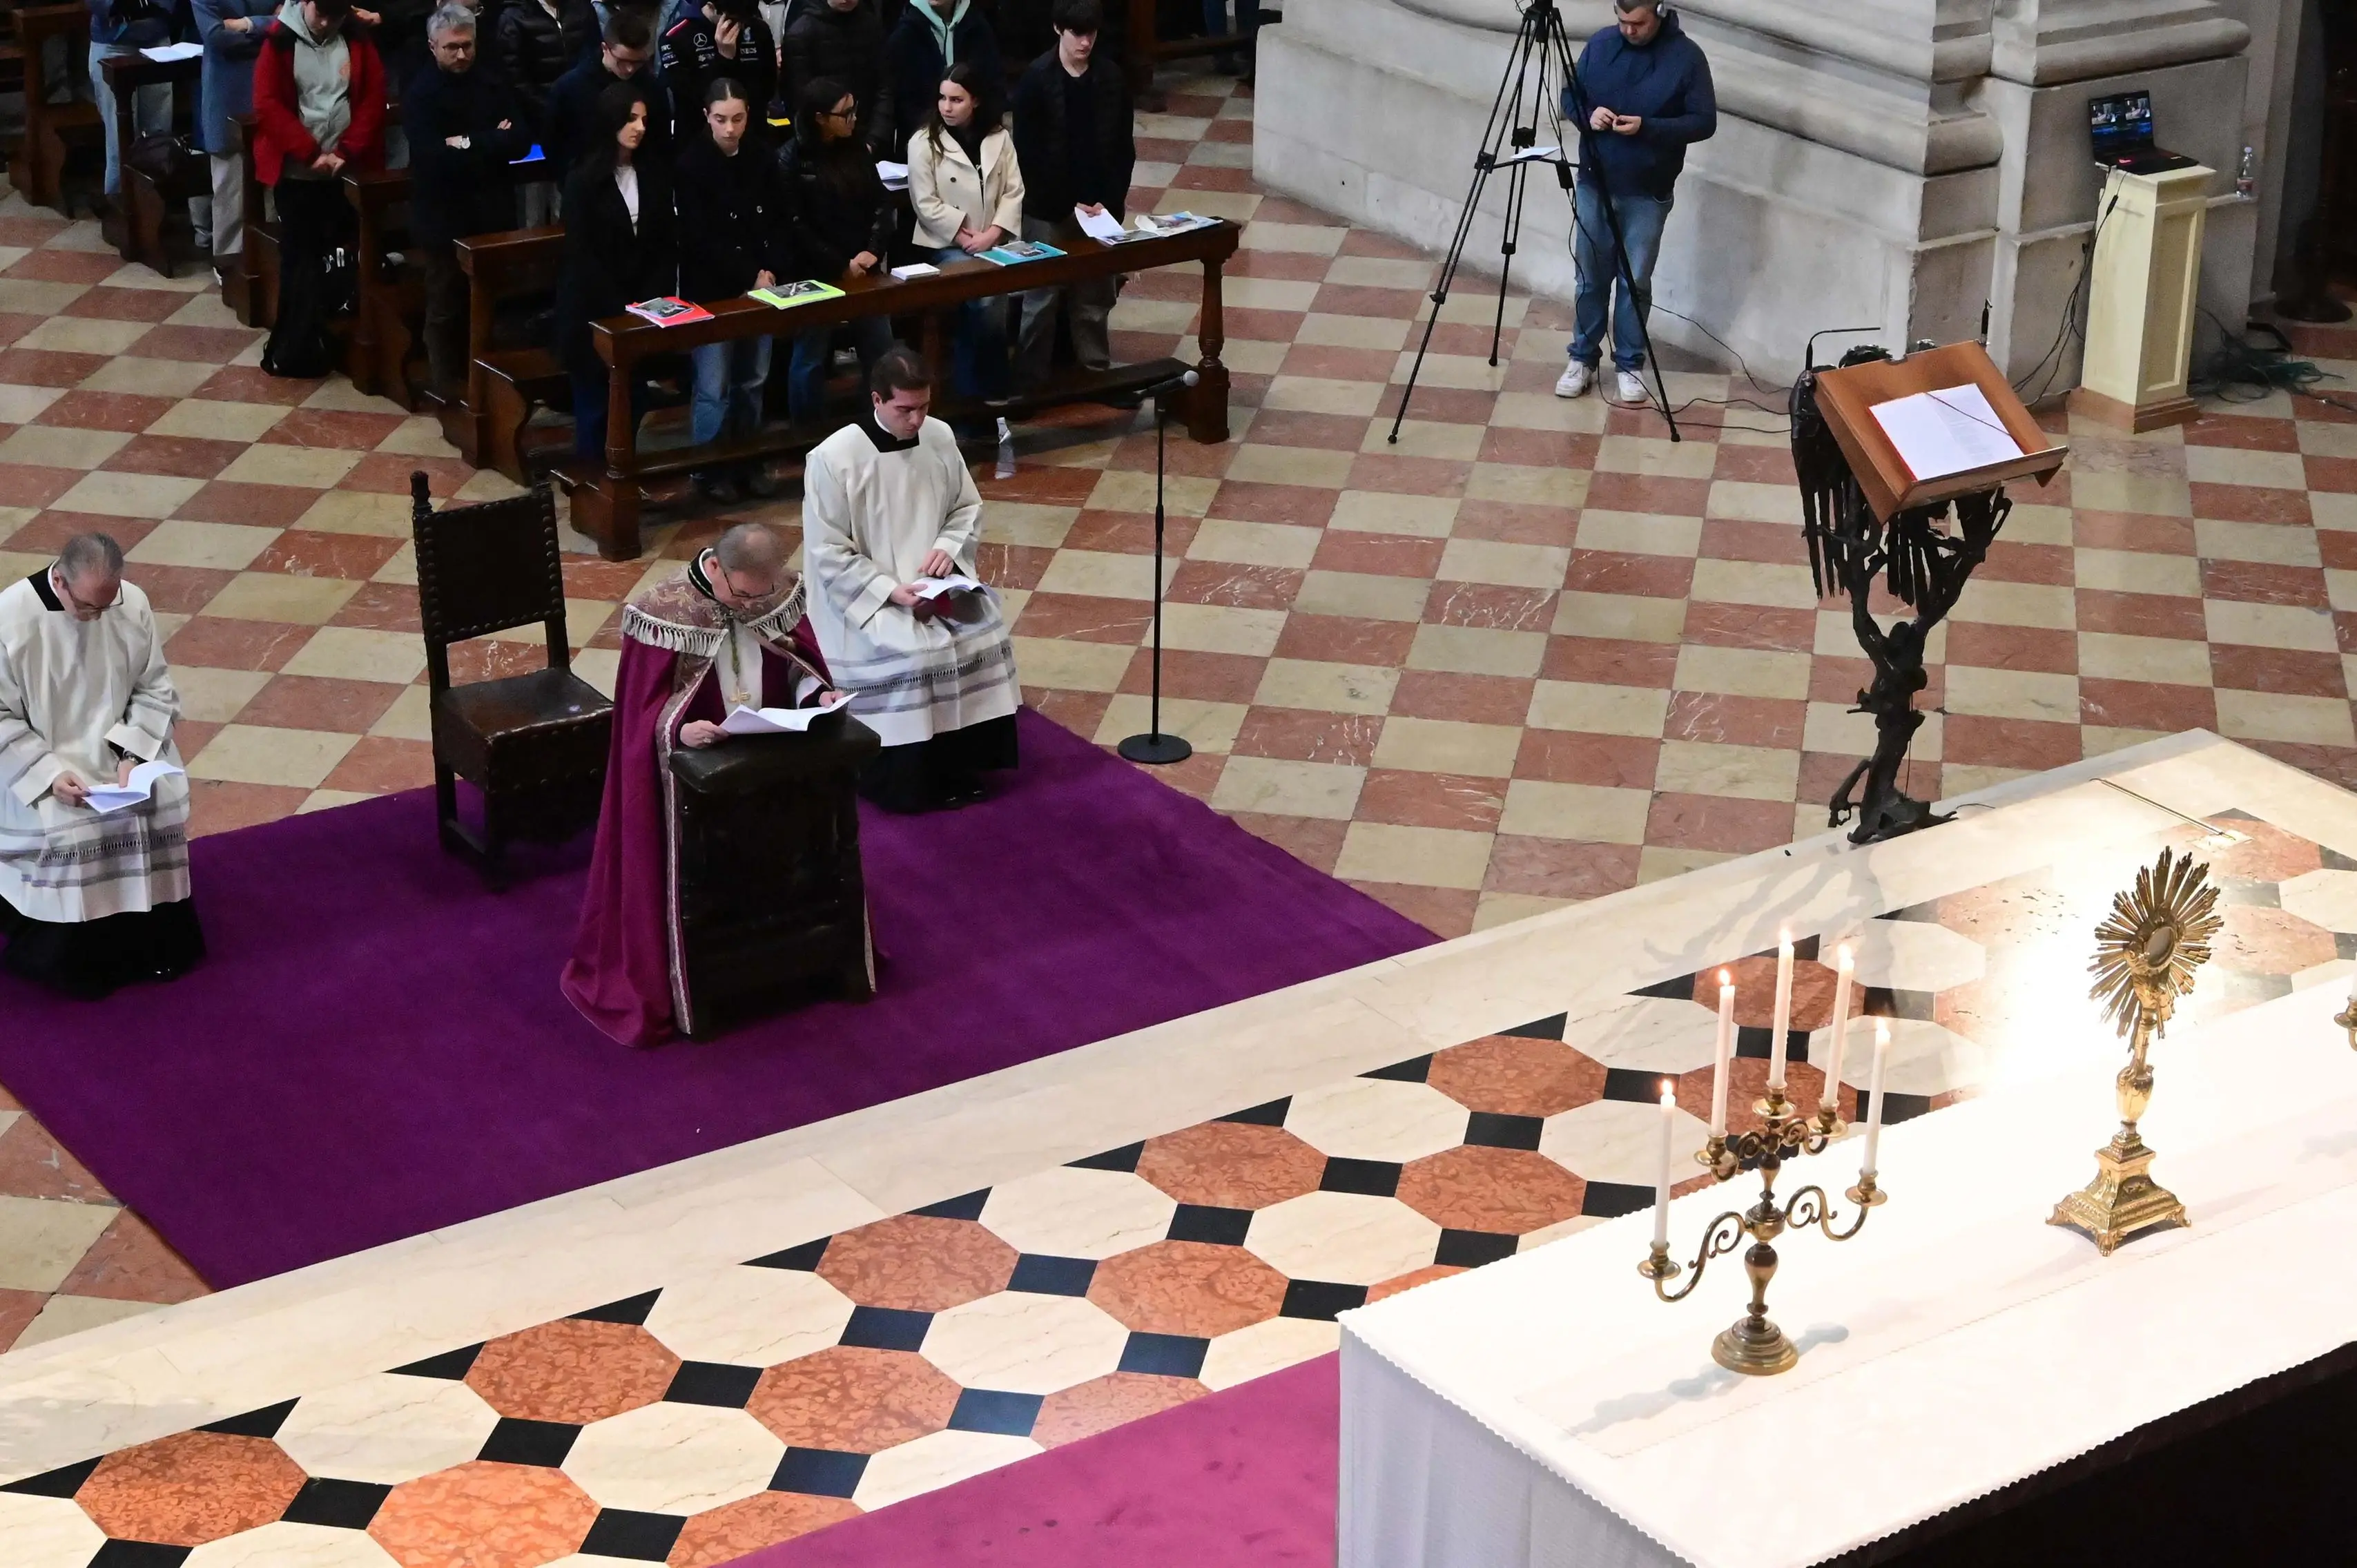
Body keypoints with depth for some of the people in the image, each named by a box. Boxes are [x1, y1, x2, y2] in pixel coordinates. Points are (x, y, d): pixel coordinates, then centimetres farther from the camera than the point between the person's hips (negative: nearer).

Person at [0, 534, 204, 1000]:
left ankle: (152, 941, -3)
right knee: (59, 830, -28)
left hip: (120, 748, 3)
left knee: (163, 800, -22)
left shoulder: (132, 604, -9)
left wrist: (132, 755, -16)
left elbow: (155, 690, 0)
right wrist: (49, 773, -25)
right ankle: (69, 961, -8)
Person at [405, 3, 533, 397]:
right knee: (446, 310, 8)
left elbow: (522, 141, -5)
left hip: (493, 214, 3)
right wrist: (492, 143, -14)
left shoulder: (496, 84, 4)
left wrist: (469, 144, -15)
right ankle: (448, 390, 18)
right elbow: (432, 157, -19)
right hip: (443, 219, -3)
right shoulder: (420, 95, -7)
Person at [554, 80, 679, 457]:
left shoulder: (655, 174, 5)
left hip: (642, 306, 4)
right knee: (594, 401, 1)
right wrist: (621, 307, -16)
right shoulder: (584, 180, -9)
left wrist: (652, 301, -8)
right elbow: (581, 255, -12)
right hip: (593, 309, -4)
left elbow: (667, 244, 5)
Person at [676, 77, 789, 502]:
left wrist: (771, 269, -9)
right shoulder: (692, 164, -10)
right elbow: (701, 238, -14)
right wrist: (748, 277, -16)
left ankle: (748, 460, 23)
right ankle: (708, 468, 10)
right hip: (710, 289, -4)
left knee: (753, 379, 10)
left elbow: (779, 222, 8)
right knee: (714, 386, -3)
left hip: (759, 285, 4)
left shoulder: (763, 158, 3)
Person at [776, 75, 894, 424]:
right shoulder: (791, 160, -10)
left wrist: (873, 252, -9)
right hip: (816, 276, -5)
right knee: (811, 358, 6)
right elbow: (795, 226, -13)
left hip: (863, 272, 5)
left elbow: (881, 203, 6)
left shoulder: (857, 150, 5)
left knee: (881, 353, 9)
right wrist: (840, 266, -13)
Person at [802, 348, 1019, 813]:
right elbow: (828, 555, -14)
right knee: (913, 652, -29)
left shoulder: (940, 438, -1)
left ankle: (962, 762, -5)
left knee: (984, 630, -19)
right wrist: (890, 590, -23)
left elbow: (968, 508, 12)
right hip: (864, 596, -5)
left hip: (935, 582, 5)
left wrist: (949, 548, -9)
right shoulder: (833, 459, -17)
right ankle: (907, 781, -13)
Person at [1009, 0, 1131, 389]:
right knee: (1041, 301, 2)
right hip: (1048, 210, -3)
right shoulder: (1036, 79, -9)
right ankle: (1030, 384, 9)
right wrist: (1068, 204, -12)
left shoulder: (1110, 77, 2)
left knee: (1096, 299, 9)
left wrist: (1112, 200, -6)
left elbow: (1123, 146, 6)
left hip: (1100, 207, 3)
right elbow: (1027, 151, -10)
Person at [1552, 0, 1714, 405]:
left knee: (1635, 281, 5)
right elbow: (1569, 97, 9)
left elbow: (1704, 122, -10)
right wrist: (1587, 114, -15)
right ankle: (1583, 359, 24)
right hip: (1594, 185, 3)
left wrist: (1648, 127, -23)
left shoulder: (1687, 57, -12)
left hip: (1648, 195, -3)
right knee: (1589, 277, 10)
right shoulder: (1600, 44, -1)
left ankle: (1630, 365, 20)